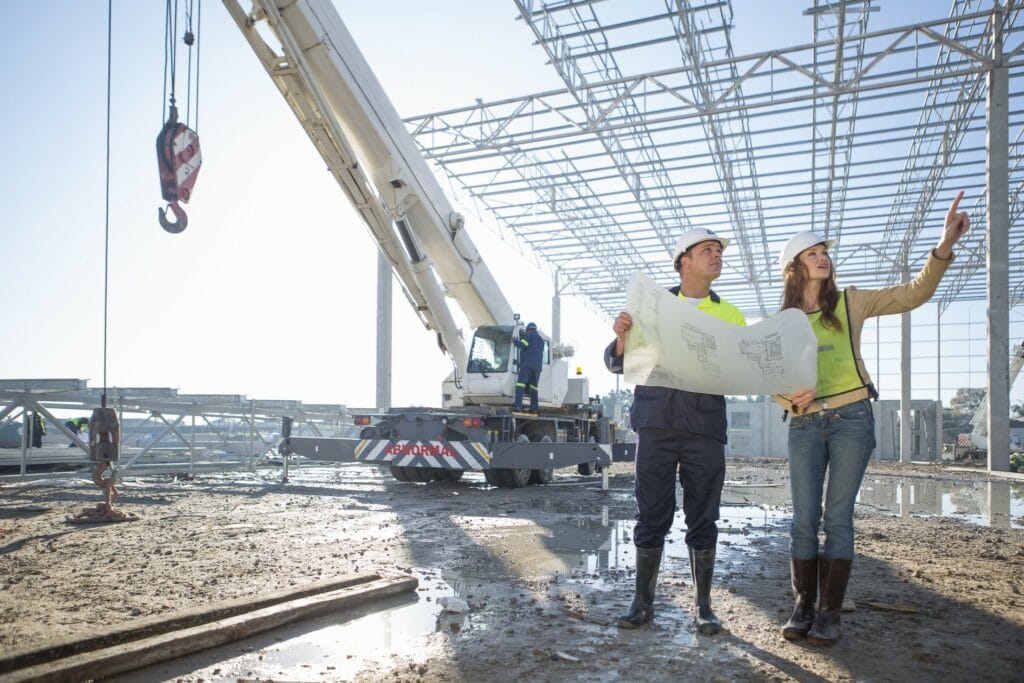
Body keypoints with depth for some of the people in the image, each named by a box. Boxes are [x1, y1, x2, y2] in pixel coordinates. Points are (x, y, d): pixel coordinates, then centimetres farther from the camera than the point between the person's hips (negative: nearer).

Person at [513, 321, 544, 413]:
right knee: (534, 387, 11)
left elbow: (521, 345, -10)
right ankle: (533, 408, 5)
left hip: (527, 364, -7)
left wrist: (515, 340, 9)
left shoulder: (529, 334, 3)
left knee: (520, 385, -13)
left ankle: (518, 405, -27)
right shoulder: (541, 339, 27)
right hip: (538, 366, 7)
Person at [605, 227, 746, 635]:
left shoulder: (730, 316, 15)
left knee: (703, 520, 5)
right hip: (657, 424, -1)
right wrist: (622, 336, -12)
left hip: (705, 429, 1)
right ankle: (643, 601, 14)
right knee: (652, 517, 3)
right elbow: (618, 363, 9)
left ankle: (703, 605, 17)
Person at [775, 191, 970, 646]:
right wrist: (790, 399, -12)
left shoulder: (851, 303, 8)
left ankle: (830, 612, 6)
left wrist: (944, 247, -13)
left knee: (838, 517, -2)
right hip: (804, 423, 1)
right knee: (804, 519, 0)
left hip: (851, 418, -1)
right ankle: (803, 606, 10)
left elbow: (914, 294, 0)